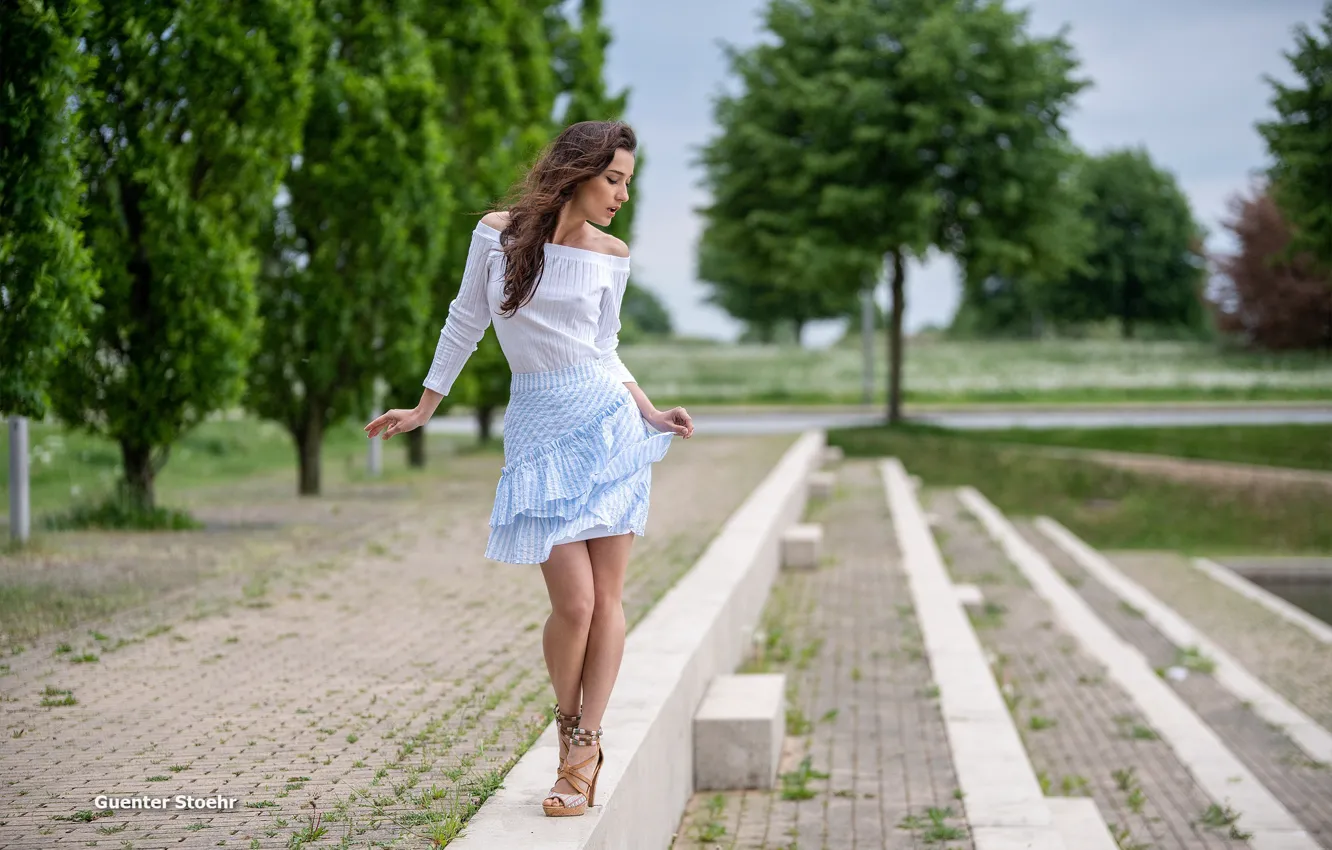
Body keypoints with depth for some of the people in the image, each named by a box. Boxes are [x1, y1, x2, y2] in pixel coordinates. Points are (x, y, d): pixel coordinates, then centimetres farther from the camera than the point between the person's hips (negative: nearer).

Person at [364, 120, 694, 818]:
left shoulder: (611, 256, 5)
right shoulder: (497, 234, -1)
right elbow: (466, 322, 9)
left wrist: (652, 414, 3)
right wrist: (423, 410, 14)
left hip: (605, 420, 2)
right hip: (539, 432, -2)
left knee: (607, 597, -1)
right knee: (574, 602, -9)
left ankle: (584, 749, 10)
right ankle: (572, 732, 17)